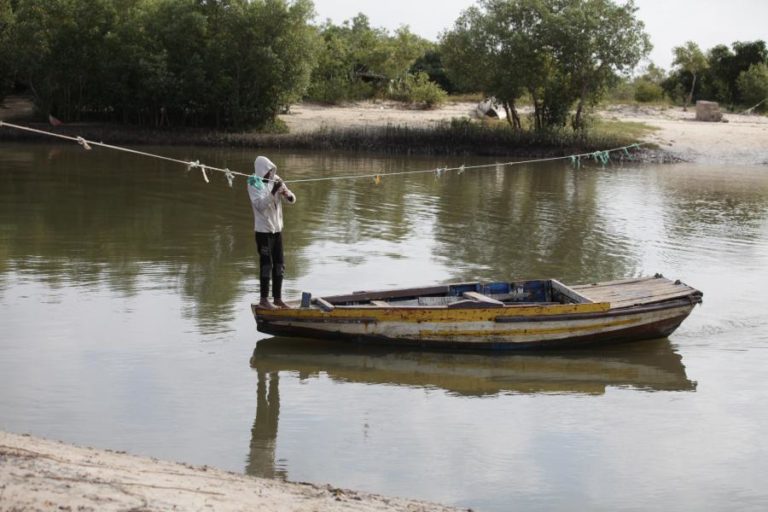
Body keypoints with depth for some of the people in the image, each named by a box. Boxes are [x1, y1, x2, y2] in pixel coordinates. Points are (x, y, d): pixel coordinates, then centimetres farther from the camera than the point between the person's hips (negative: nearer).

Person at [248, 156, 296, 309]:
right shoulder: (254, 184, -10)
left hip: (277, 229, 6)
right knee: (266, 265, -4)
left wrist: (288, 194, -19)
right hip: (263, 230, -6)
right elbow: (260, 204, -23)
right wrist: (273, 192, -32)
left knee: (279, 265, 10)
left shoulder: (276, 180, 5)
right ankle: (264, 300, 3)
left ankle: (278, 298, 20)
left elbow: (292, 200, 4)